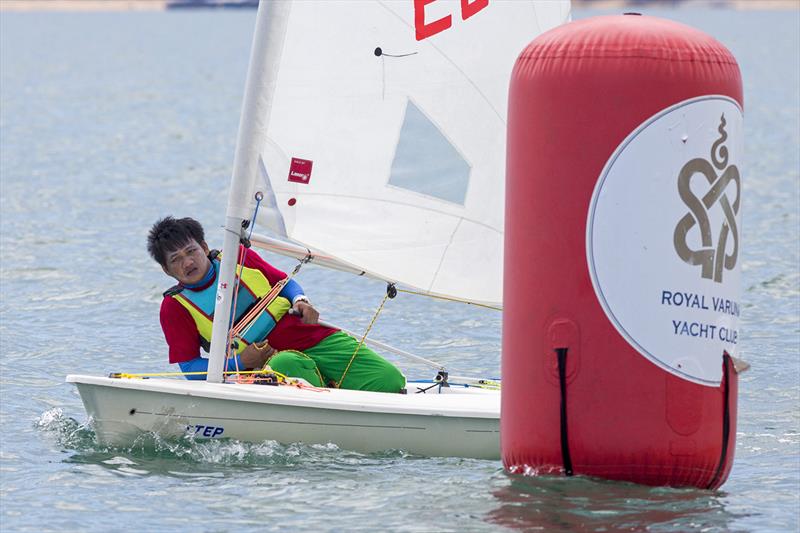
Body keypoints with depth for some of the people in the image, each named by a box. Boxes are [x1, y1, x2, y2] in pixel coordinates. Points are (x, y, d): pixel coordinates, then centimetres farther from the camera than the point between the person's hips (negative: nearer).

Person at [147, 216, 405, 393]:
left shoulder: (238, 258, 12)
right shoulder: (175, 306, 3)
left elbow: (284, 281, 23)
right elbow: (190, 367, 1)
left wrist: (300, 301, 0)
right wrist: (239, 362, -13)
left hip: (311, 337, 4)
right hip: (268, 361, -4)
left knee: (389, 381, -15)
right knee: (290, 365, -44)